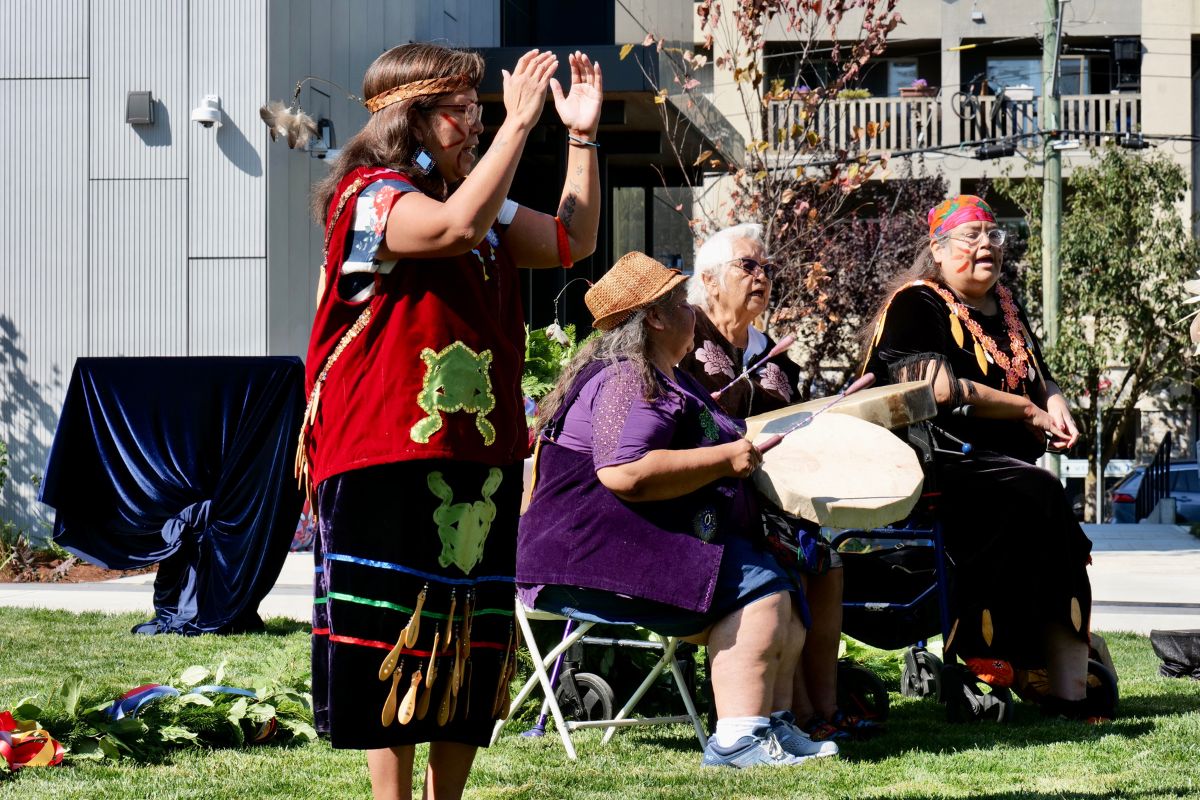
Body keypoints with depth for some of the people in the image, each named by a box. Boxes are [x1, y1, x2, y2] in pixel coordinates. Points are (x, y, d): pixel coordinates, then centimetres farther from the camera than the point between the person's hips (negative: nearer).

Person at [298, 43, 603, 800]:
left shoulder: (482, 203, 15)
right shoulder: (370, 197, -10)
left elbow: (572, 241, 19)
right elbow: (458, 227, -28)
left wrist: (583, 136, 10)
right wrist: (519, 123, -23)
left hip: (480, 461, 8)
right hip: (388, 462, -8)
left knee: (473, 649, 10)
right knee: (398, 641, -3)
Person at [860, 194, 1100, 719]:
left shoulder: (1006, 308, 23)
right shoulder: (916, 304, 0)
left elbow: (1039, 377, 34)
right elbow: (941, 388, -13)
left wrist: (1055, 402, 9)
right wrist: (1030, 412, -7)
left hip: (1011, 465, 7)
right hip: (943, 467, -7)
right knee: (1039, 496, -32)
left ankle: (1070, 691, -30)